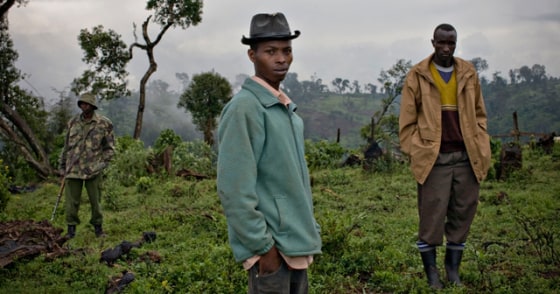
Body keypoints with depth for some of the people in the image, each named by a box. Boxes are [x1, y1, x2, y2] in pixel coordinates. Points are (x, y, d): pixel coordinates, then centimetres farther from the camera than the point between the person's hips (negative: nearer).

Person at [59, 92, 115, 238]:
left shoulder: (103, 123, -1)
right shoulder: (73, 122, 8)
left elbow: (110, 147, 4)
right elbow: (66, 146, 15)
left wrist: (102, 163, -6)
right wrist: (62, 166, 14)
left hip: (93, 170, -2)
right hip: (73, 169, 2)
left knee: (95, 200, 6)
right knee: (71, 201, 2)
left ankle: (98, 227, 21)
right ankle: (71, 229, 13)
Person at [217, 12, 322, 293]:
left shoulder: (286, 107, 11)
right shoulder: (245, 107, -16)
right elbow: (234, 189, -20)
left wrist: (307, 230, 16)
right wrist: (264, 246, -18)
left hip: (294, 240, 9)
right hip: (271, 244, -8)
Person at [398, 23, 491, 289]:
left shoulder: (468, 73, 10)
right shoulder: (417, 75, 1)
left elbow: (479, 114, 14)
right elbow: (407, 121, 2)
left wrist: (482, 149, 5)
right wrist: (416, 152, -5)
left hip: (466, 157, 4)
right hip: (434, 158, -3)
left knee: (462, 214, 8)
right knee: (431, 217, 1)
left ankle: (453, 269, 20)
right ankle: (431, 272, 13)